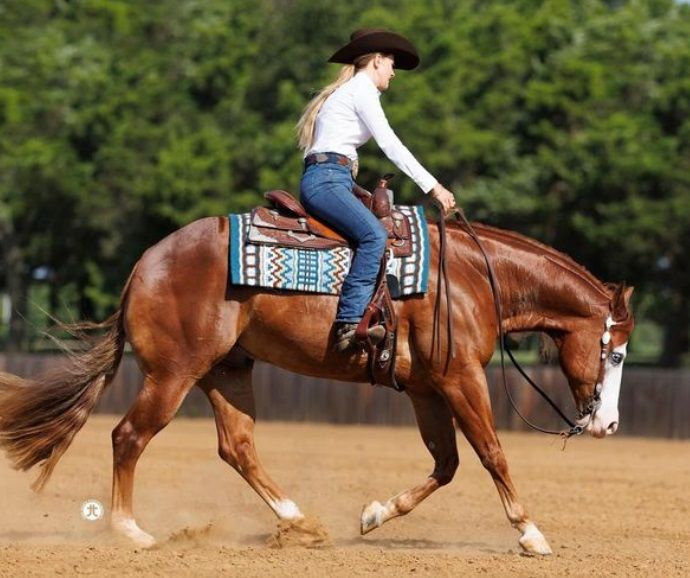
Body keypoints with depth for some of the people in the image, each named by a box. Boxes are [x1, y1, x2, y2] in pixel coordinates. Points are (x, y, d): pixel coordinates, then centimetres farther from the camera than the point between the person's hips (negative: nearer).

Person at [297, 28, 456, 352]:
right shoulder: (361, 90, -3)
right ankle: (349, 321, -40)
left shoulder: (348, 91, 27)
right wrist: (433, 187, -11)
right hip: (326, 181, -11)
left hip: (328, 181, 11)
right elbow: (390, 145, -10)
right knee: (374, 235, -29)